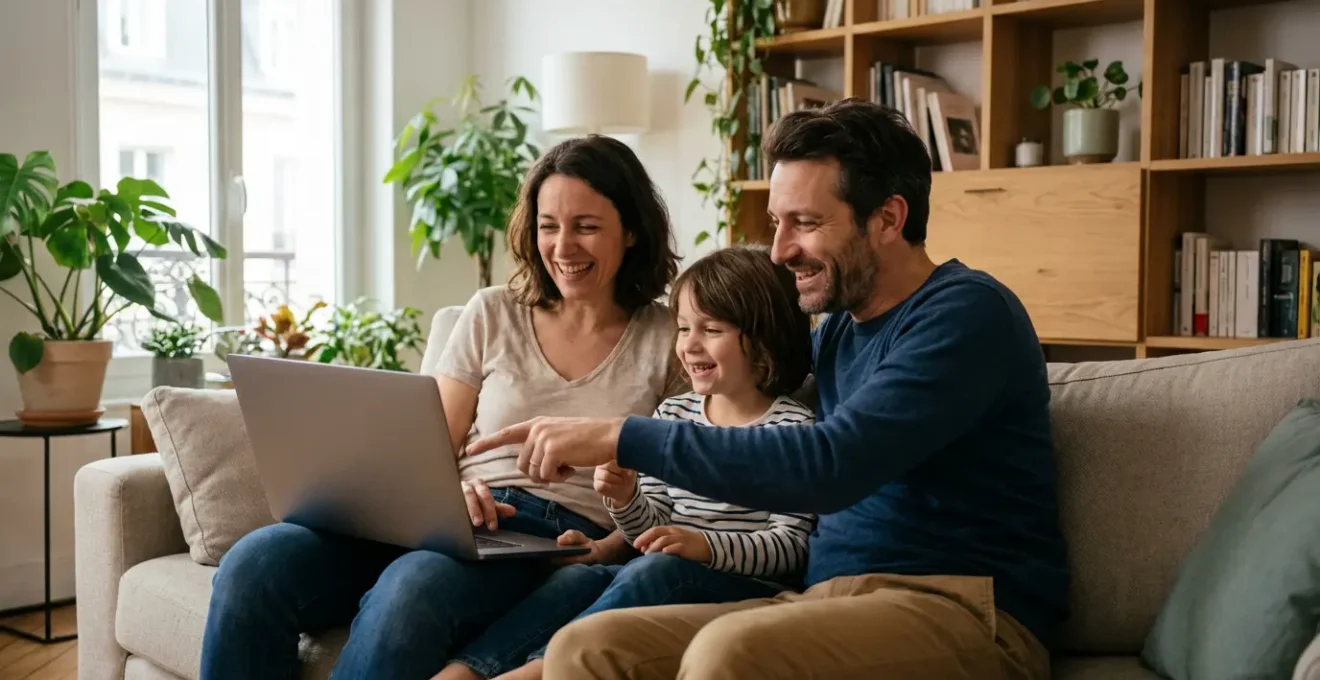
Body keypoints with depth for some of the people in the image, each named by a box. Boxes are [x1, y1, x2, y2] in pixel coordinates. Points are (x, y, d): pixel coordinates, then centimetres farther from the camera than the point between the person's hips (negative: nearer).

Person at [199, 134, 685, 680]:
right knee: (254, 565, -25)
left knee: (409, 589, -38)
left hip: (557, 542, -3)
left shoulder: (669, 339, 7)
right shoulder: (493, 314, 14)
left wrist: (609, 549, -13)